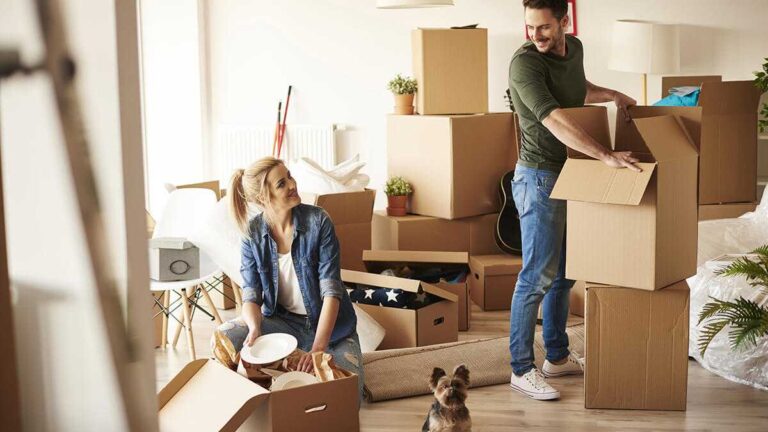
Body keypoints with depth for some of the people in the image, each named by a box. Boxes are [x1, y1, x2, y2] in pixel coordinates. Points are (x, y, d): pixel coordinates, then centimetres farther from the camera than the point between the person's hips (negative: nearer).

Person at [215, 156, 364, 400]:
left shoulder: (318, 221, -16)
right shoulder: (253, 233, -8)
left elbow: (331, 290, -21)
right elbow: (251, 295, -9)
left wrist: (318, 348, -32)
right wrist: (255, 329, -33)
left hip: (329, 323, -2)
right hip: (282, 321, 2)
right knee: (224, 337, -24)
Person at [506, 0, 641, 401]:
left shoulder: (574, 48, 7)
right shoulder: (524, 63, -20)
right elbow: (554, 121, -32)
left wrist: (612, 94, 12)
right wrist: (606, 156, -38)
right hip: (539, 177, -8)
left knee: (564, 273, 15)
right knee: (538, 276, -6)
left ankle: (557, 356, 27)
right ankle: (521, 369, 4)